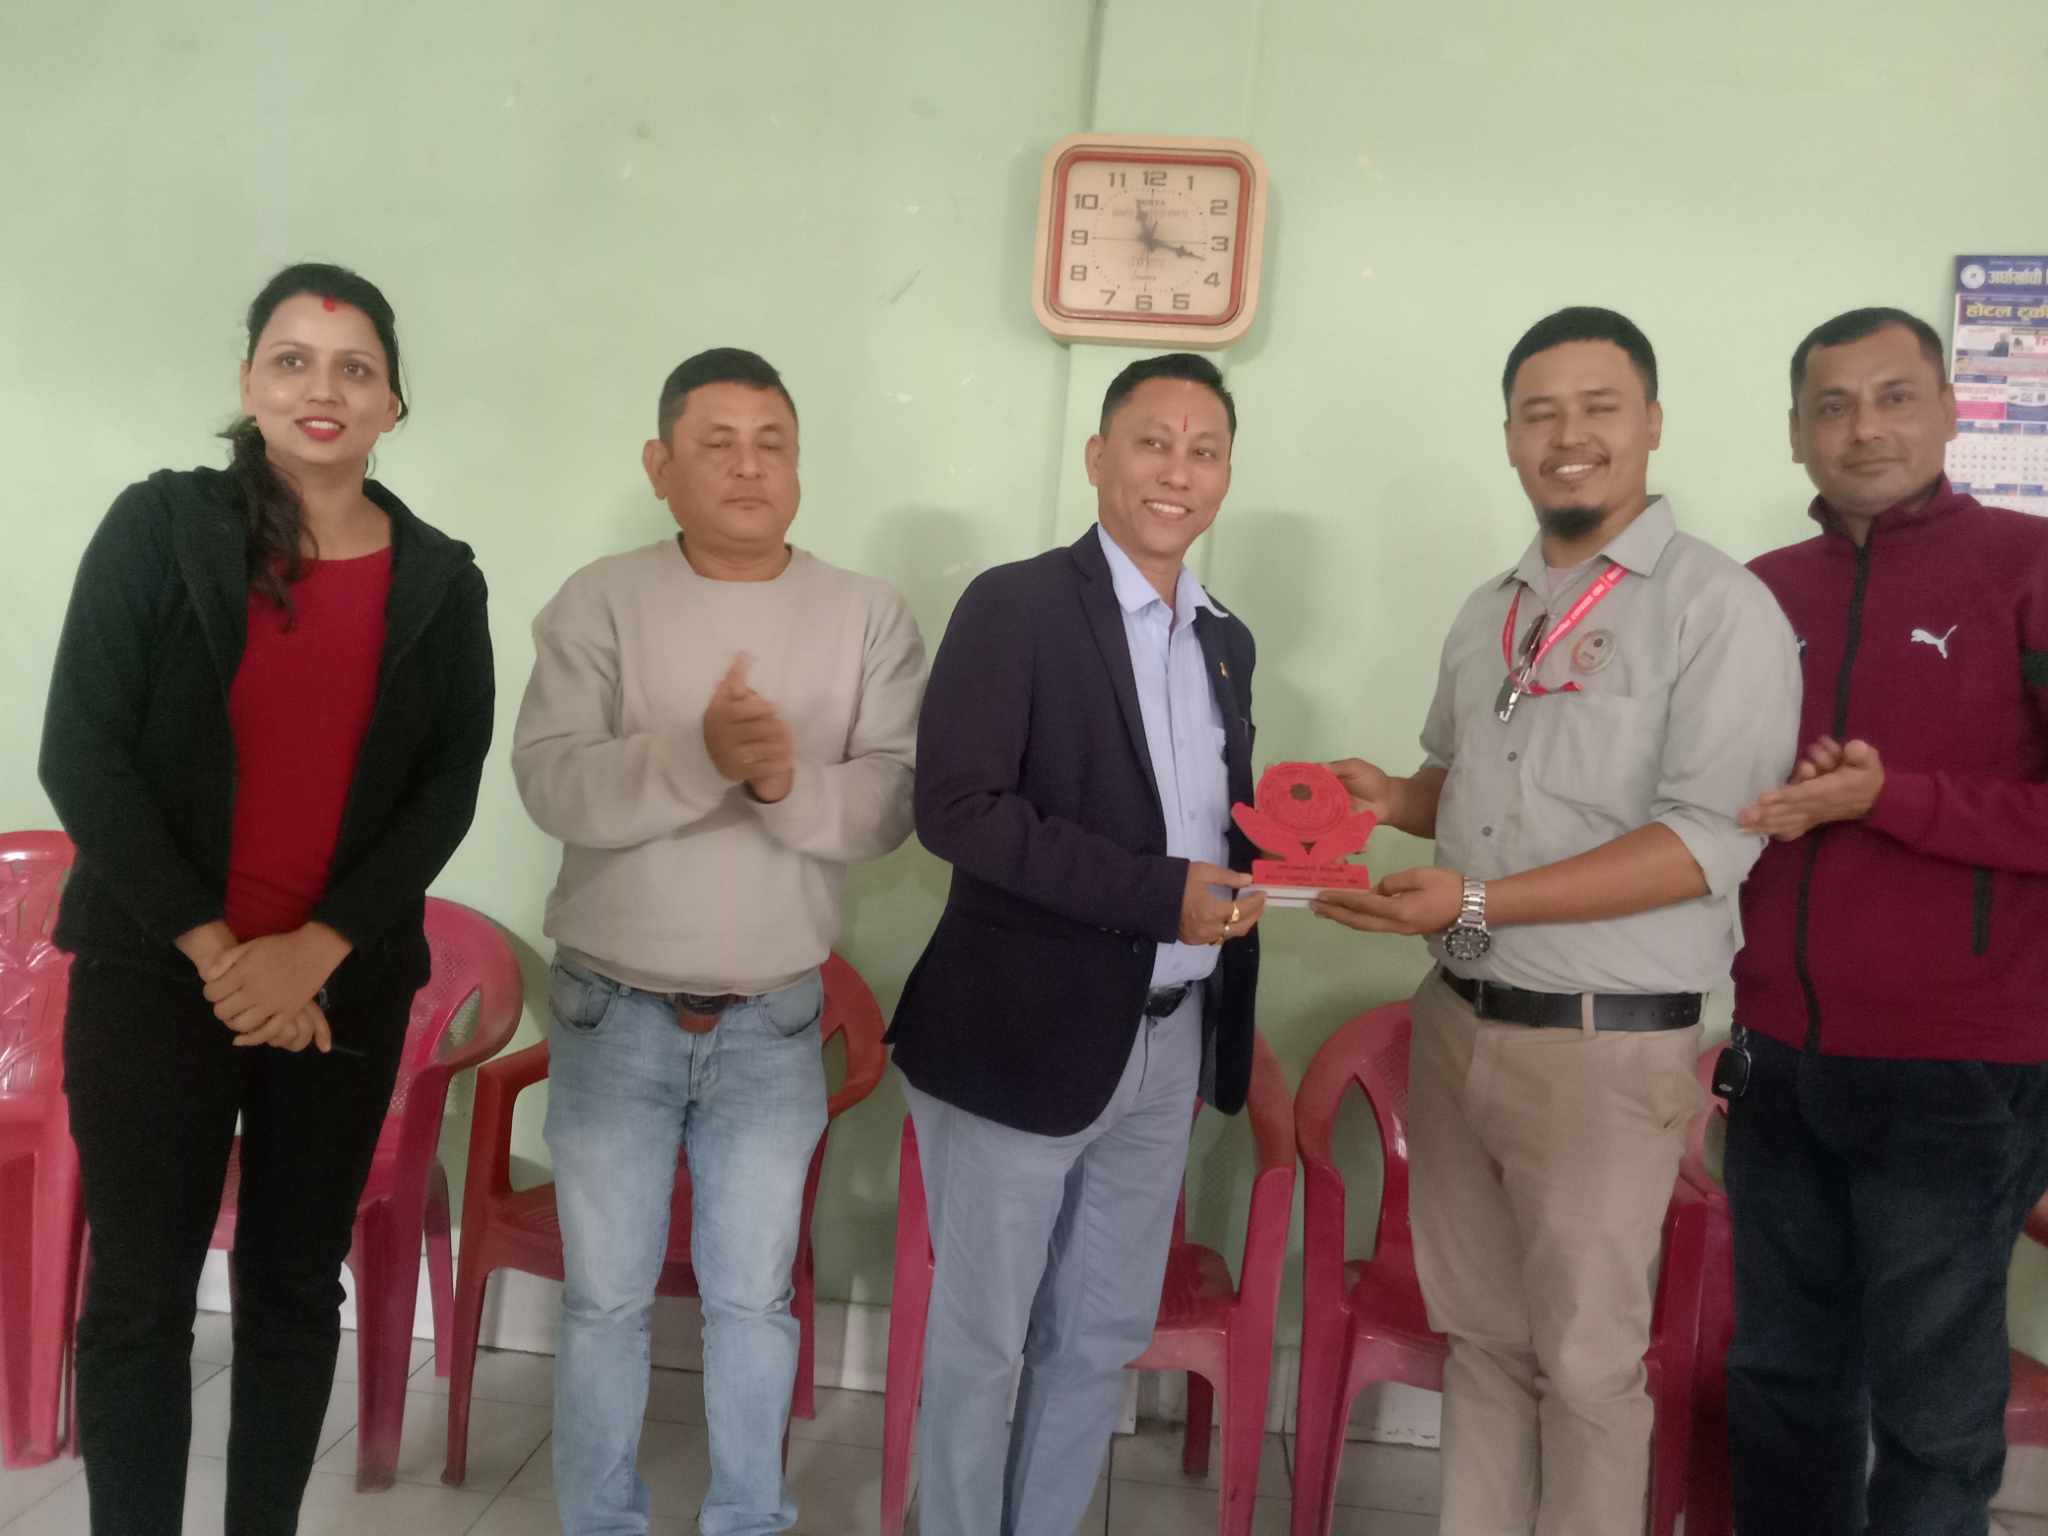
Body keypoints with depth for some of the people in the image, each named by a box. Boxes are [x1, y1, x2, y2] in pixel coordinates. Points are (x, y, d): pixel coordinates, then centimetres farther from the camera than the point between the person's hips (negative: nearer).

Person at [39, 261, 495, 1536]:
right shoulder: (161, 526, -2)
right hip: (154, 971, -1)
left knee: (296, 1287, 12)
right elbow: (81, 753, -7)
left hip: (346, 986, 2)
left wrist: (317, 950, -12)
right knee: (141, 1294, 6)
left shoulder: (441, 580, 3)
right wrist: (212, 949, -13)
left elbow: (449, 790, -1)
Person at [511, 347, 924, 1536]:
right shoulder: (601, 602, -5)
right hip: (613, 1012, 0)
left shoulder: (870, 617, -3)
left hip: (774, 1023, 1)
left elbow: (891, 803, -9)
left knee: (754, 1300, 14)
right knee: (605, 1299, 14)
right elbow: (554, 782, -17)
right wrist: (701, 756, -32)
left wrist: (791, 783, -28)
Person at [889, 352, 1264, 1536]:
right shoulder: (1016, 606, -10)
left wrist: (1255, 866, -4)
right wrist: (1162, 894, -22)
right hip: (1025, 1038, -6)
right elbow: (956, 807, -20)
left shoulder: (1227, 642, 11)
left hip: (1169, 1046, 7)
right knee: (982, 1344, 9)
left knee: (1104, 1339, 18)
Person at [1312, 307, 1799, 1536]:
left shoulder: (1720, 607, -11)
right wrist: (1394, 798, -1)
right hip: (1457, 1022, 6)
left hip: (1604, 1043, -6)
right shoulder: (1489, 614, 10)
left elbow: (1709, 840, -19)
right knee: (1481, 1336, 17)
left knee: (1585, 1362, 9)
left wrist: (1477, 902, -24)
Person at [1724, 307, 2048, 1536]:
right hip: (1777, 1056, 5)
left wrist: (1890, 800, -19)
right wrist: (1758, 808, -3)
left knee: (1931, 1410, 9)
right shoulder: (1762, 592, 7)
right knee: (1780, 1377, 17)